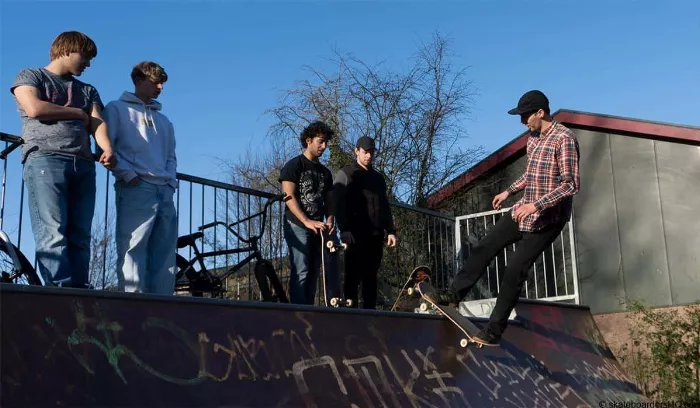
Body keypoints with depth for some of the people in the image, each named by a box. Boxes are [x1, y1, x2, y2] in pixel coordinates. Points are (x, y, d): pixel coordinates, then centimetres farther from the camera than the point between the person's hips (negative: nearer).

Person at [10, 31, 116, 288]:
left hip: (83, 165, 5)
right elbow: (35, 109, -6)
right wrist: (79, 113, 6)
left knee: (80, 236, -3)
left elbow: (97, 122, 11)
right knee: (52, 233, -16)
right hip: (45, 159, -5)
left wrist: (107, 150, -11)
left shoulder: (88, 91, 28)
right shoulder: (30, 76, 15)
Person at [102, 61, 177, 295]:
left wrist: (171, 181, 9)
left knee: (165, 253, 0)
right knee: (133, 249, -14)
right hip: (135, 189, -6)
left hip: (165, 192, 6)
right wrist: (128, 174, -11)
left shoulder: (164, 120, 30)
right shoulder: (118, 109, 12)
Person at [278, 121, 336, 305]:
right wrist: (307, 222, -22)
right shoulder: (294, 165, -2)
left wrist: (329, 222, -6)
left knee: (313, 274, 5)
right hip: (298, 226, -6)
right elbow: (289, 197, -12)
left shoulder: (325, 172, 17)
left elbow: (328, 202, 15)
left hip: (318, 228, 6)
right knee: (300, 273, -10)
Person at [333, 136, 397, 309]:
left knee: (371, 277, 6)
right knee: (353, 275, -7)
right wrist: (344, 230, -18)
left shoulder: (378, 177, 22)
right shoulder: (346, 173, 4)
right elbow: (338, 203, -6)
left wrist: (390, 230, 10)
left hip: (376, 235, 6)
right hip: (356, 235, -5)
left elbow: (385, 207, 23)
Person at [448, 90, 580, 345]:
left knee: (514, 272, -6)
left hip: (546, 218, -8)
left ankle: (493, 332, 4)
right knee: (484, 248, 9)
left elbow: (571, 184, -24)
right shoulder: (533, 138, 9)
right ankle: (453, 296, 21)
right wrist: (509, 191, 16)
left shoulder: (564, 138, -18)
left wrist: (536, 205, -29)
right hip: (522, 212, 8)